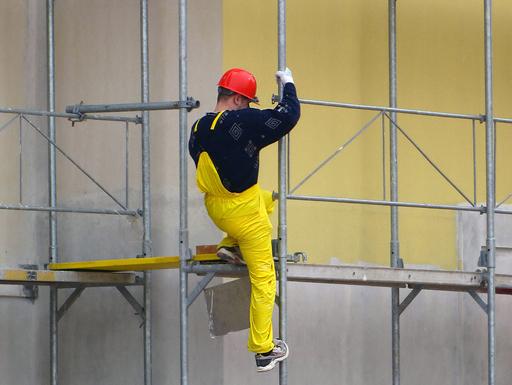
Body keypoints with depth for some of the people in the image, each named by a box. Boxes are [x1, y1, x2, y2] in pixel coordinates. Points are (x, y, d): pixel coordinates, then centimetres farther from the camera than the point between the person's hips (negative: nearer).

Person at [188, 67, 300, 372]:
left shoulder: (198, 130, -1)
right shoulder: (243, 122, -24)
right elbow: (288, 116, -22)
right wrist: (288, 84, -6)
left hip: (214, 207, 7)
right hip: (244, 212, -7)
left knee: (267, 199, 36)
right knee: (263, 279, 4)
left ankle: (230, 247, 22)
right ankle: (264, 351, 7)